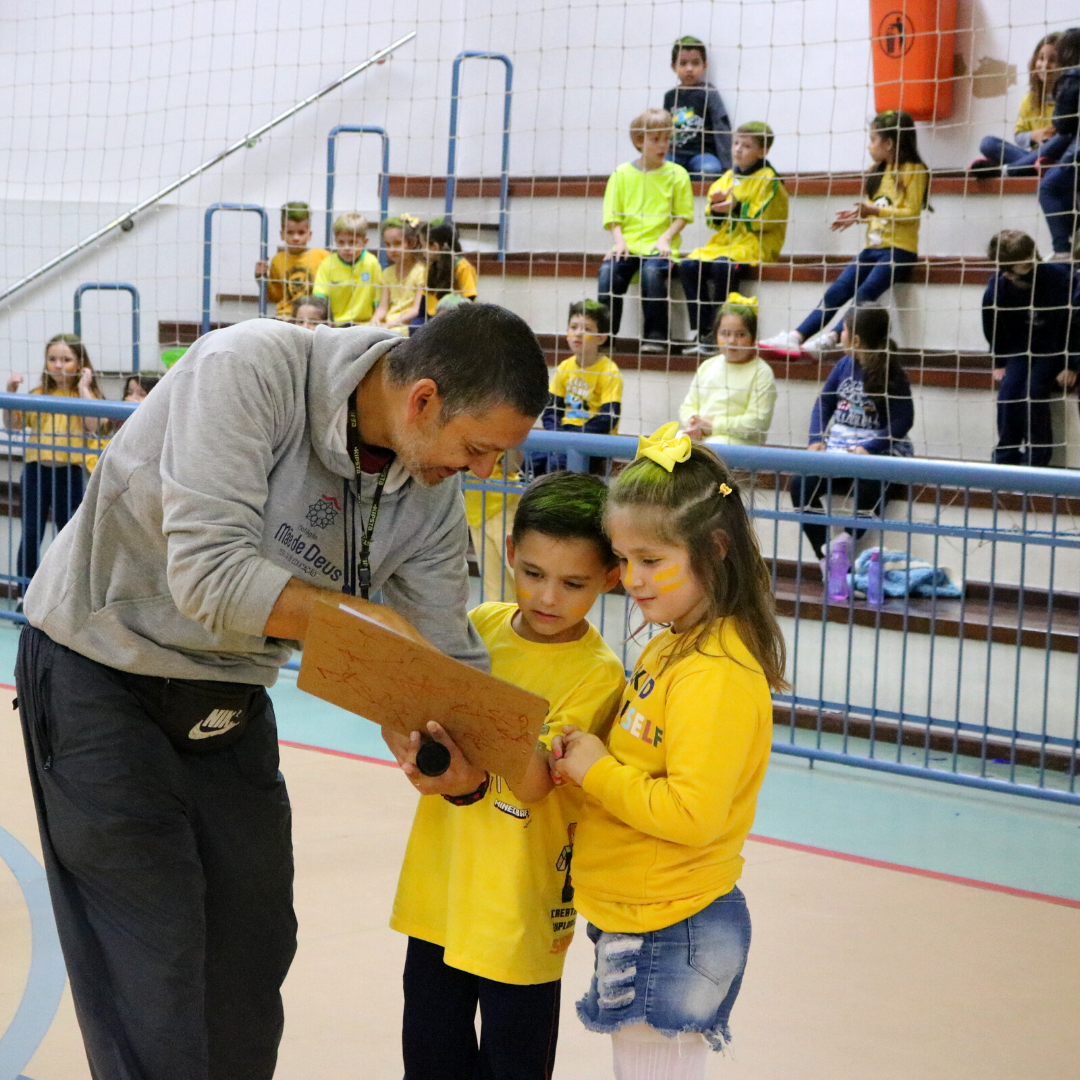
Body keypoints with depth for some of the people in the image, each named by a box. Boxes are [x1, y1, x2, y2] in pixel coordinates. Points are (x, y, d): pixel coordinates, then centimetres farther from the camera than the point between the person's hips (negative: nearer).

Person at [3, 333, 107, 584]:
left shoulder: (86, 394, 0)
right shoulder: (38, 394, 7)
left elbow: (94, 426, -19)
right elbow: (13, 425, 5)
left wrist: (83, 387, -16)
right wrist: (11, 393, -8)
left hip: (69, 474, -2)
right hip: (36, 471, 2)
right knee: (30, 536, 4)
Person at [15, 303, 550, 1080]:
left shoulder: (432, 497, -10)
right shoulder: (250, 369, -29)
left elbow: (452, 659, -3)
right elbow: (208, 578, -36)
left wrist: (457, 742, -23)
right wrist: (368, 617, -30)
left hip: (231, 694, 7)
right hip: (101, 667, -7)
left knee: (255, 947, 12)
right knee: (154, 963, -8)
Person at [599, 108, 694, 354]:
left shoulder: (676, 174, 7)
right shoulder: (622, 174, 11)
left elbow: (682, 215, 4)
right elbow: (613, 215, 8)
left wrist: (665, 239, -11)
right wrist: (619, 240, -8)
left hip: (658, 245, -2)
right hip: (628, 243, 2)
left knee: (652, 271, -33)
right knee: (609, 271, -27)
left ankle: (656, 336, -21)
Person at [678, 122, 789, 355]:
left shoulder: (768, 180, -2)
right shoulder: (728, 177, 18)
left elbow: (764, 218, -13)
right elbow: (714, 222, 19)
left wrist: (737, 208, -18)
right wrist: (716, 207, -2)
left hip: (755, 245, -7)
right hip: (723, 241, 7)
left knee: (722, 265, -35)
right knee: (689, 265, -18)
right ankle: (702, 334, -19)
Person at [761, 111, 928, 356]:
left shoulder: (914, 171, -5)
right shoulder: (879, 171, 20)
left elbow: (912, 213, -13)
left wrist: (876, 211, -23)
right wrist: (859, 215, 8)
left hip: (899, 248, -7)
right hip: (873, 246, 7)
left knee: (866, 291, -28)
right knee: (836, 291, -9)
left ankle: (832, 337, -37)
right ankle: (796, 336, -19)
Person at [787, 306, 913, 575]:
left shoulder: (891, 375, -7)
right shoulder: (845, 366, 10)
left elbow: (902, 421, -10)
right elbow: (824, 402, 15)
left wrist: (869, 448, -22)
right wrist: (816, 440, -2)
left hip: (878, 450, -6)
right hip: (837, 448, 6)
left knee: (868, 488, -38)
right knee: (800, 484, -19)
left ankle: (846, 542, -16)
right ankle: (826, 556, -19)